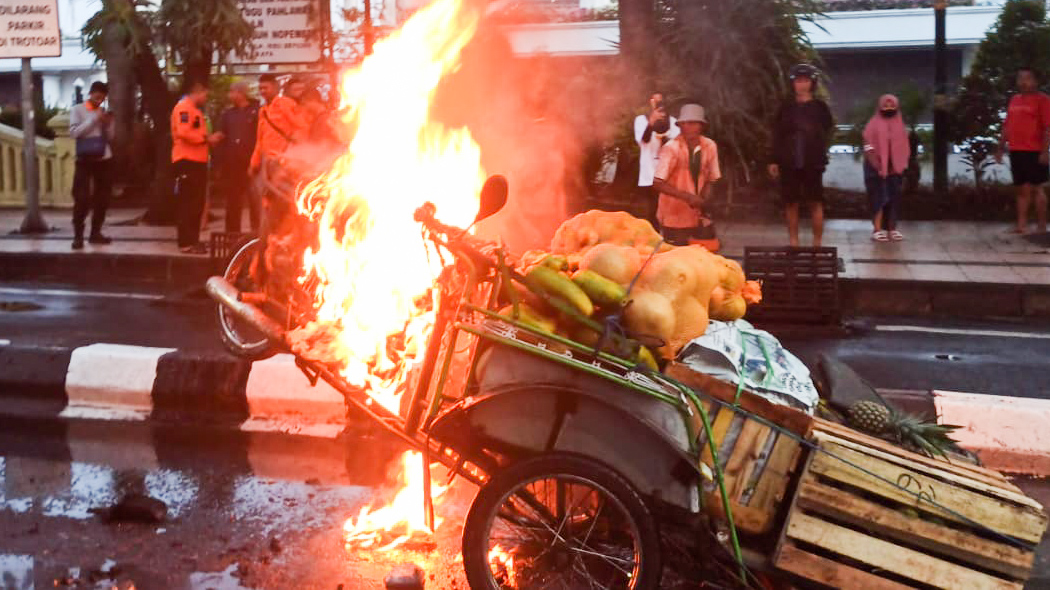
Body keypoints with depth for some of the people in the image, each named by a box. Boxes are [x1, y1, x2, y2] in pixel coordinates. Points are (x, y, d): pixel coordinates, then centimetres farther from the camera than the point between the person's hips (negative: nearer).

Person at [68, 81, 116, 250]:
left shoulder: (104, 111, 12)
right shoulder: (78, 110, 1)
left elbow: (109, 136, 12)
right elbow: (74, 132, -12)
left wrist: (110, 122, -5)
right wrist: (94, 118, -14)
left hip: (104, 159, 4)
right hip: (85, 160, -4)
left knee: (102, 198, 7)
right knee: (82, 198, -8)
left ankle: (95, 233, 18)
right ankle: (78, 236, -5)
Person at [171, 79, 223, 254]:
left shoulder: (195, 110, 22)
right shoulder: (184, 108, -11)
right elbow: (183, 133, -24)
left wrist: (209, 139, 13)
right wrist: (206, 138, -18)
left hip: (197, 161, 11)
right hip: (187, 161, -11)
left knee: (197, 203, 13)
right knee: (187, 204, -10)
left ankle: (193, 240, 19)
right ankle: (186, 243, -10)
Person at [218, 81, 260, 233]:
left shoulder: (256, 112, -1)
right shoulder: (228, 114, 13)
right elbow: (222, 139, 11)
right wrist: (221, 164, 1)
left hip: (251, 163, -4)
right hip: (232, 164, 4)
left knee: (254, 200, -1)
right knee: (233, 201, 8)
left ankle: (256, 231, 5)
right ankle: (232, 233, 14)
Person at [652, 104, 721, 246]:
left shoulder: (710, 146, -3)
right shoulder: (671, 148, -16)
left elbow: (710, 179, 7)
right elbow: (658, 183, -19)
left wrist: (703, 200, -12)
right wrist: (688, 197, -24)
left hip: (699, 217, 4)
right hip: (675, 218, -4)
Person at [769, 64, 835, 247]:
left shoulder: (820, 107, 3)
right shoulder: (786, 107, 8)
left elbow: (827, 134, 4)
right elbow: (777, 135, 9)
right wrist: (775, 161, 4)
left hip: (813, 163, -2)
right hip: (789, 163, 2)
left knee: (815, 203, -1)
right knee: (791, 204, 6)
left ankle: (817, 243, 6)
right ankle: (793, 243, 15)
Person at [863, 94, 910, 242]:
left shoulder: (900, 127, 13)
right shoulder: (873, 126, -1)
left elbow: (904, 149, 13)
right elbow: (869, 148, -8)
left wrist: (901, 167, 1)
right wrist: (878, 167, -16)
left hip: (895, 169, 4)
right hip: (876, 169, -4)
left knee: (894, 198, 4)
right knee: (879, 198, -9)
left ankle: (892, 229, 10)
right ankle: (877, 229, -9)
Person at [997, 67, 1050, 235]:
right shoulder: (1014, 99, 15)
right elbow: (1007, 126, 19)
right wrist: (1001, 148, 15)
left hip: (1034, 152, -6)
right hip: (1016, 151, 6)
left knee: (1035, 188, -4)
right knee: (1022, 189, 8)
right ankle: (1021, 225, 11)